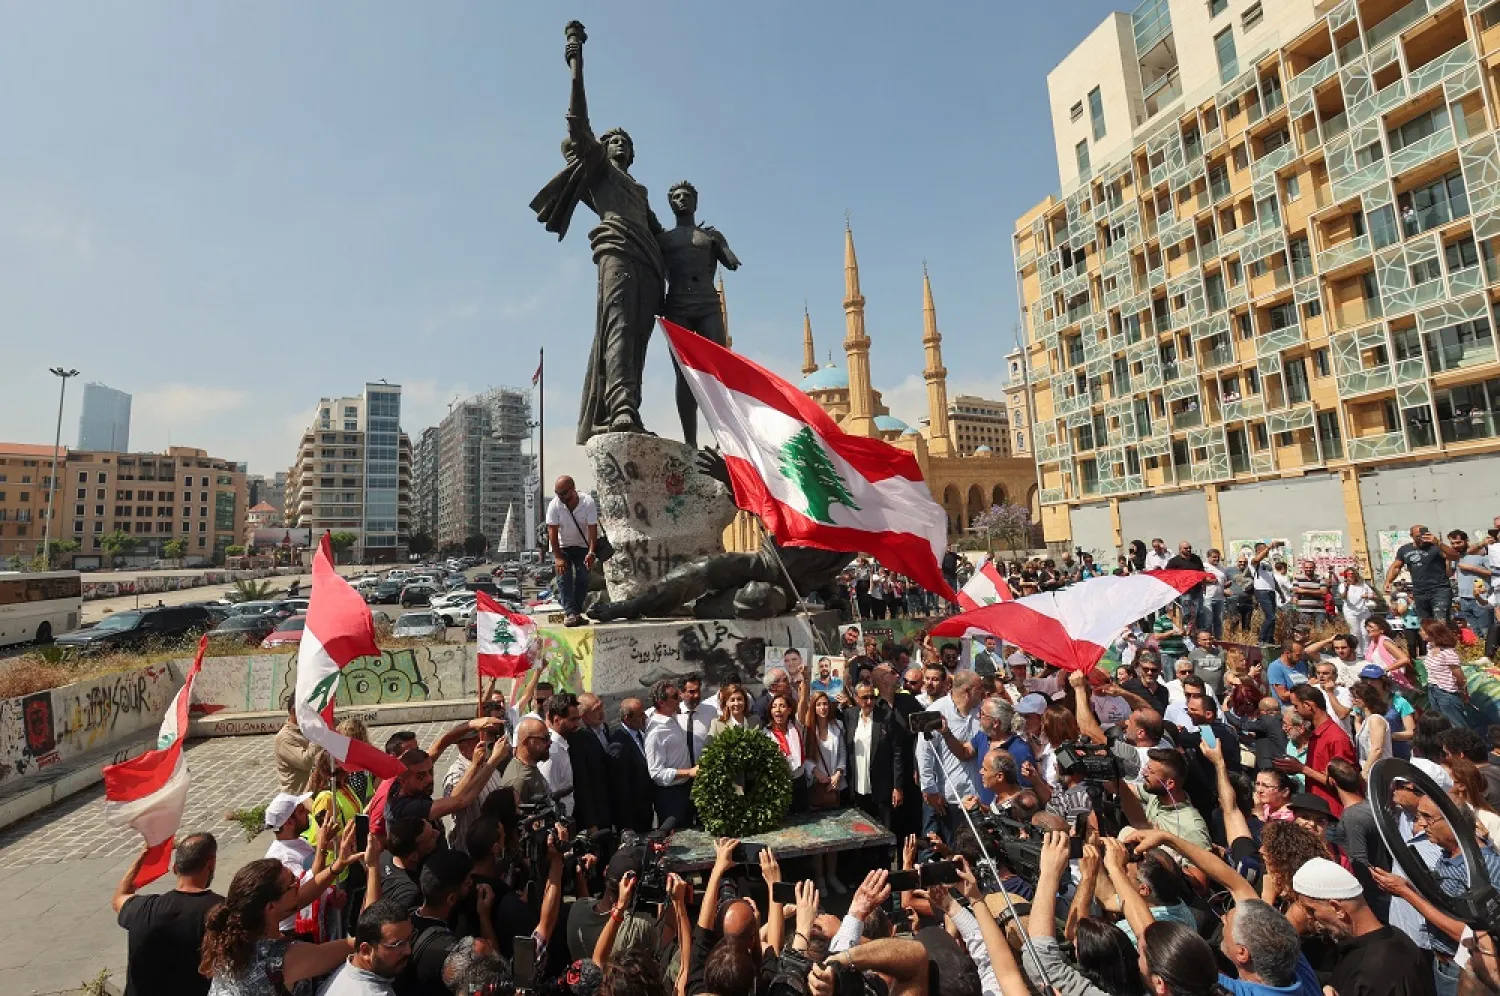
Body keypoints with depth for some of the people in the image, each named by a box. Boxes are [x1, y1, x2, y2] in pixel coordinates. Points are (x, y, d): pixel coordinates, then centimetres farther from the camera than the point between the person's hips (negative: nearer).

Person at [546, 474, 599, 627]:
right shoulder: (554, 505, -21)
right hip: (562, 546, 0)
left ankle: (577, 611, 5)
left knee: (583, 578, -4)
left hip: (582, 546, 1)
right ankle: (569, 612, -15)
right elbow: (552, 532, -19)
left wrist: (591, 553, -33)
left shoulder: (588, 503, -22)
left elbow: (592, 529, -23)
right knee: (564, 577, -13)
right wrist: (557, 557, -25)